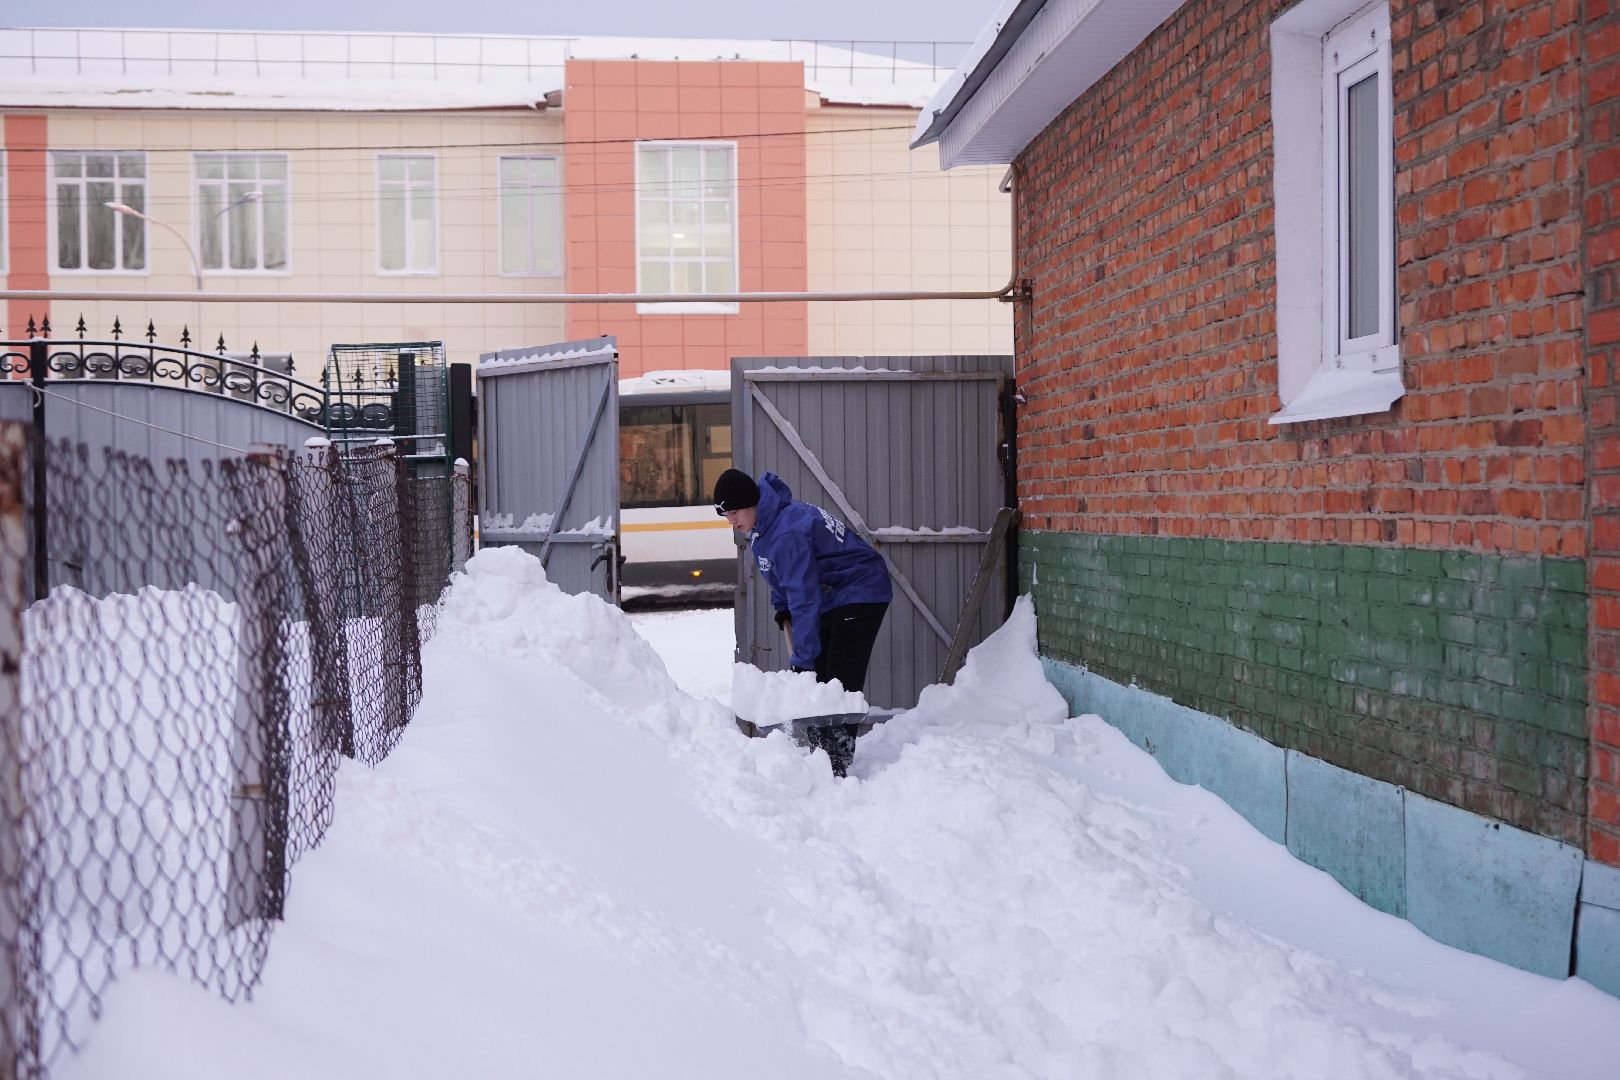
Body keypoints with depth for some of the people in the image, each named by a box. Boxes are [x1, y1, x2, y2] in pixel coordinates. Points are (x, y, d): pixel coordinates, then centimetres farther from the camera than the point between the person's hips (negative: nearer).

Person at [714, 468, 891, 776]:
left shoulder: (787, 533, -30)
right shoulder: (762, 525, 0)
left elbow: (804, 599, -31)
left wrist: (802, 660, -29)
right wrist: (781, 609, 4)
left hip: (859, 596, -10)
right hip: (829, 599, 10)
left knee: (841, 684, -15)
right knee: (815, 683, 7)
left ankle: (838, 769, -14)